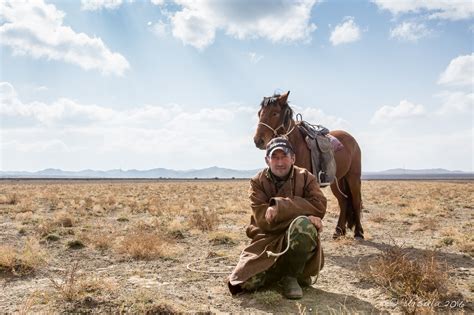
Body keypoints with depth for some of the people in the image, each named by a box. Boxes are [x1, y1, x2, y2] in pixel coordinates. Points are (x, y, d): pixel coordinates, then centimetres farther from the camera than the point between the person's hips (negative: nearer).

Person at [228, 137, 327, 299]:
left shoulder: (305, 177, 1)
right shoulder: (258, 182, 1)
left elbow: (319, 206, -17)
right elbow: (263, 219, -12)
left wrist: (279, 206, -23)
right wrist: (299, 210, -23)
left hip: (300, 242, -1)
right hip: (268, 240, 1)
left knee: (303, 224, -35)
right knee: (248, 282, -23)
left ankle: (292, 275, -11)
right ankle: (283, 269, 10)